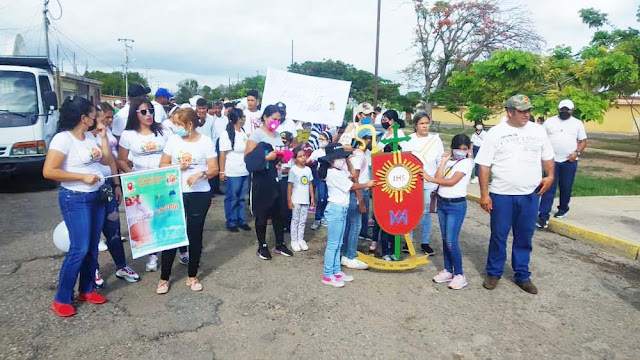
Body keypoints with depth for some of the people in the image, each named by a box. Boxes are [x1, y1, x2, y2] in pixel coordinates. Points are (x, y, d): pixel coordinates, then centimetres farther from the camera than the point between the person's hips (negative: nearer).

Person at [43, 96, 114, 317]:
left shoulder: (90, 137, 8)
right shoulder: (63, 139, -15)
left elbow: (107, 161, 12)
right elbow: (48, 172, -19)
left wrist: (103, 137, 5)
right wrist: (83, 176, -20)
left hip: (96, 197, 8)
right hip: (75, 199, -7)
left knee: (92, 248, 12)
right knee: (79, 249, -6)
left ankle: (87, 290, 26)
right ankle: (61, 299, 8)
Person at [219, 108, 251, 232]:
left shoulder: (243, 133, 9)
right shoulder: (226, 134, -9)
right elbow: (222, 154, -9)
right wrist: (222, 171, -11)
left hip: (245, 172, 6)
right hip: (232, 173, -6)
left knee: (241, 198, 14)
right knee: (232, 198, 5)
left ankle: (241, 220, 24)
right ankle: (231, 222, 16)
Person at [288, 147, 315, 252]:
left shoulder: (308, 169, 5)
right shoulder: (293, 170, -10)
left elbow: (310, 185, 10)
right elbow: (290, 186, -9)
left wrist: (312, 198, 8)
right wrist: (289, 200, -11)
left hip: (306, 200, 5)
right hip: (296, 200, -5)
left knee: (303, 221, 11)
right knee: (295, 220, 5)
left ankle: (301, 239, 20)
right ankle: (294, 240, 13)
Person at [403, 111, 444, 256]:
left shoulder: (435, 139, 4)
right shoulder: (408, 140, 1)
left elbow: (440, 161, 7)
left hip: (430, 182, 1)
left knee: (426, 212, 5)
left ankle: (425, 242, 15)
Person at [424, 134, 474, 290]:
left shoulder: (466, 162, -9)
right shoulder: (448, 161, 10)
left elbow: (452, 181, -18)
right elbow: (438, 177, -2)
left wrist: (429, 179, -16)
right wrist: (444, 161, -3)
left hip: (456, 205, -7)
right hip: (442, 203, 7)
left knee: (451, 241, -9)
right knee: (445, 239, 12)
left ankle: (459, 275, 4)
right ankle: (448, 271, 22)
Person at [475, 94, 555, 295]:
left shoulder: (538, 131, 7)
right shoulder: (495, 133, -4)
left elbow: (547, 157, 17)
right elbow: (484, 165, -5)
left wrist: (550, 176, -3)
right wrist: (484, 194, -10)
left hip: (530, 195, 3)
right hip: (502, 195, -3)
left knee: (525, 238, 11)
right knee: (498, 235, 7)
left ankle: (522, 276, 25)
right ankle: (494, 273, 23)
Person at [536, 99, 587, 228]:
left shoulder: (577, 123, 7)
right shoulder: (549, 121, 7)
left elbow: (583, 141, 7)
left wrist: (577, 152, -11)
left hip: (569, 161, 1)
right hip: (552, 160, -1)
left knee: (566, 188, 10)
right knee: (549, 188, -6)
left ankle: (563, 209, 33)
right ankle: (543, 216, -8)